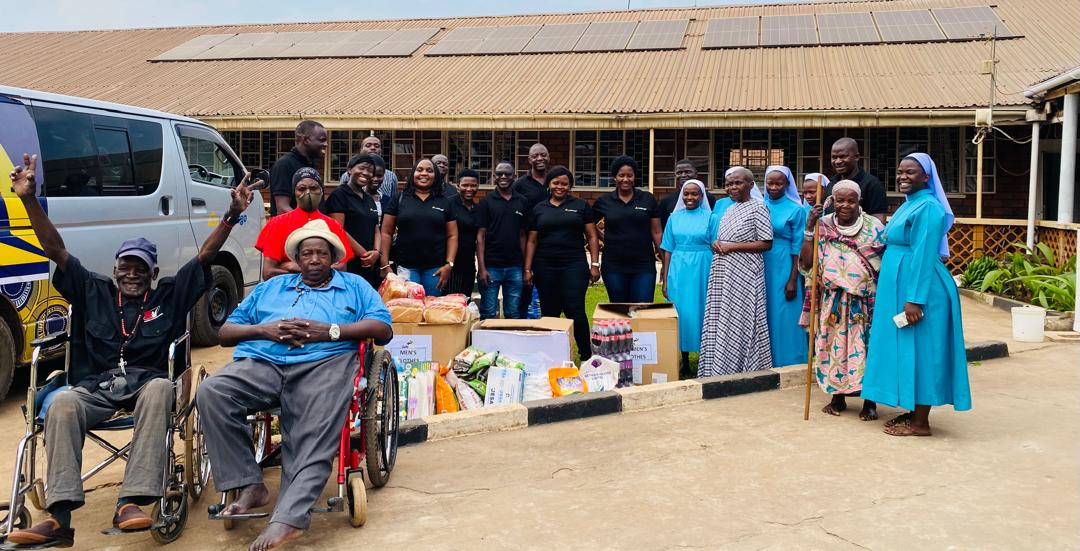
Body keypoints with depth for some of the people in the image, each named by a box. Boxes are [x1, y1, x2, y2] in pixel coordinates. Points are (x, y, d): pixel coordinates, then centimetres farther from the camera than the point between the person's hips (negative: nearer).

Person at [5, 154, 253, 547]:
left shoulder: (169, 295, 17)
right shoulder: (94, 292, 21)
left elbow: (205, 255, 9)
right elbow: (56, 250, 14)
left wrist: (232, 215, -2)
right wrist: (30, 200, 6)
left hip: (145, 382, -1)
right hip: (94, 386, 2)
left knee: (161, 389, -38)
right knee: (62, 403, -33)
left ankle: (131, 503, -44)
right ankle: (60, 518, -40)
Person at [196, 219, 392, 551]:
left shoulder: (354, 286, 26)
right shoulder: (270, 288, 33)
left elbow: (383, 329, 9)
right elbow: (226, 332, 25)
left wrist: (330, 330, -4)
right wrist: (264, 329, 4)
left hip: (324, 363, -2)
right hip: (262, 362, 3)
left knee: (313, 442, -30)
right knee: (211, 393, -27)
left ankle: (287, 518, -42)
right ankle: (249, 486, -22)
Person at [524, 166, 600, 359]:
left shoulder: (581, 206, 7)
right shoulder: (539, 209, 11)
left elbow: (592, 237, 5)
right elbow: (532, 241, 12)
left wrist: (595, 264, -3)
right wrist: (527, 269, 5)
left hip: (574, 265, -2)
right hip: (545, 268, 2)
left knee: (575, 310, -9)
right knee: (549, 313, 7)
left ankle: (586, 355, 0)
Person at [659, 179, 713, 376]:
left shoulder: (710, 217, 1)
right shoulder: (675, 218, 8)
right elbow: (668, 249, 8)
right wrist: (665, 279, 4)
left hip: (703, 270, -2)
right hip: (679, 271, 2)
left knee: (701, 312, 3)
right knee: (681, 313, 4)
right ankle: (683, 361, 15)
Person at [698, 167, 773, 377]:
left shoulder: (758, 208, -5)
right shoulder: (728, 209, 17)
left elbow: (766, 243, -10)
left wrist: (732, 246, -13)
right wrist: (716, 244, 1)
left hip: (743, 274, -7)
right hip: (723, 274, 7)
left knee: (738, 323, -6)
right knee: (719, 323, 6)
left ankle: (735, 371, 2)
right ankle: (718, 371, 13)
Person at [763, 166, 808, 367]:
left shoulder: (795, 210, -4)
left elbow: (797, 248, -6)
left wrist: (793, 280, -10)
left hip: (783, 268, -4)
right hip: (761, 267, 4)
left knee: (784, 316, 1)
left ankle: (787, 364, 12)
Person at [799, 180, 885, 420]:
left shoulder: (875, 227, -2)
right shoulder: (823, 226, 2)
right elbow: (806, 262, -4)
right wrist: (809, 229, -12)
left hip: (866, 302, -2)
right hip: (832, 301, 2)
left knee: (866, 348, -1)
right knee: (834, 346, 6)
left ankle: (870, 402, 12)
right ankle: (837, 396, 22)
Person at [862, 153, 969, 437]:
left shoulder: (927, 208, -15)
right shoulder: (909, 205, 16)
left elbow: (923, 256, -21)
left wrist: (915, 299, -24)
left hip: (919, 289, -10)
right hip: (899, 289, 10)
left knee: (918, 351, -4)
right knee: (907, 351, 14)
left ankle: (920, 423, 4)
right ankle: (913, 412, 23)